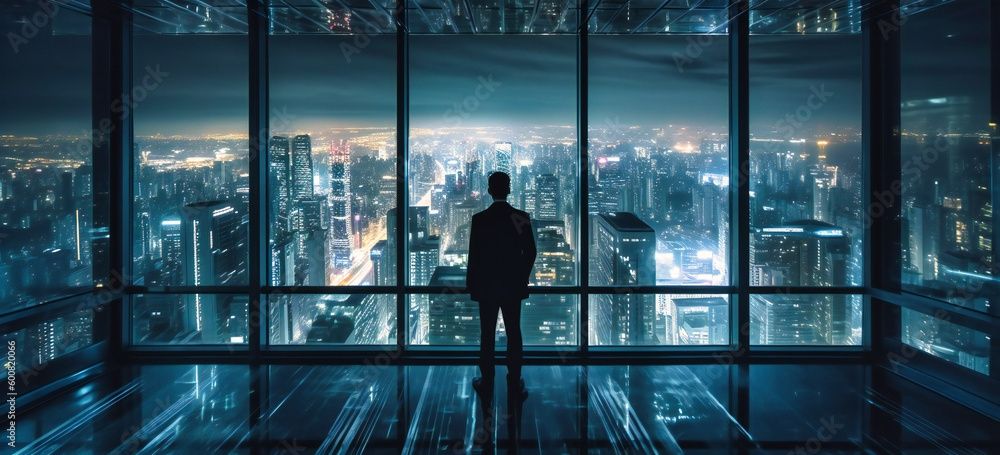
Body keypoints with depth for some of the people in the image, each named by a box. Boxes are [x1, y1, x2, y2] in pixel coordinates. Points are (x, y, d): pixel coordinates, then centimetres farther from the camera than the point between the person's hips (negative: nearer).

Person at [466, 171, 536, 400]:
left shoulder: (480, 219, -11)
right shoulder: (522, 218, -6)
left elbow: (474, 255, -8)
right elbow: (530, 252, -1)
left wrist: (471, 284, 3)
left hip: (486, 286, -2)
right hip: (513, 286, 2)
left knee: (487, 334, 7)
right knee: (514, 333, 10)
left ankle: (487, 381, 13)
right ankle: (514, 381, 16)